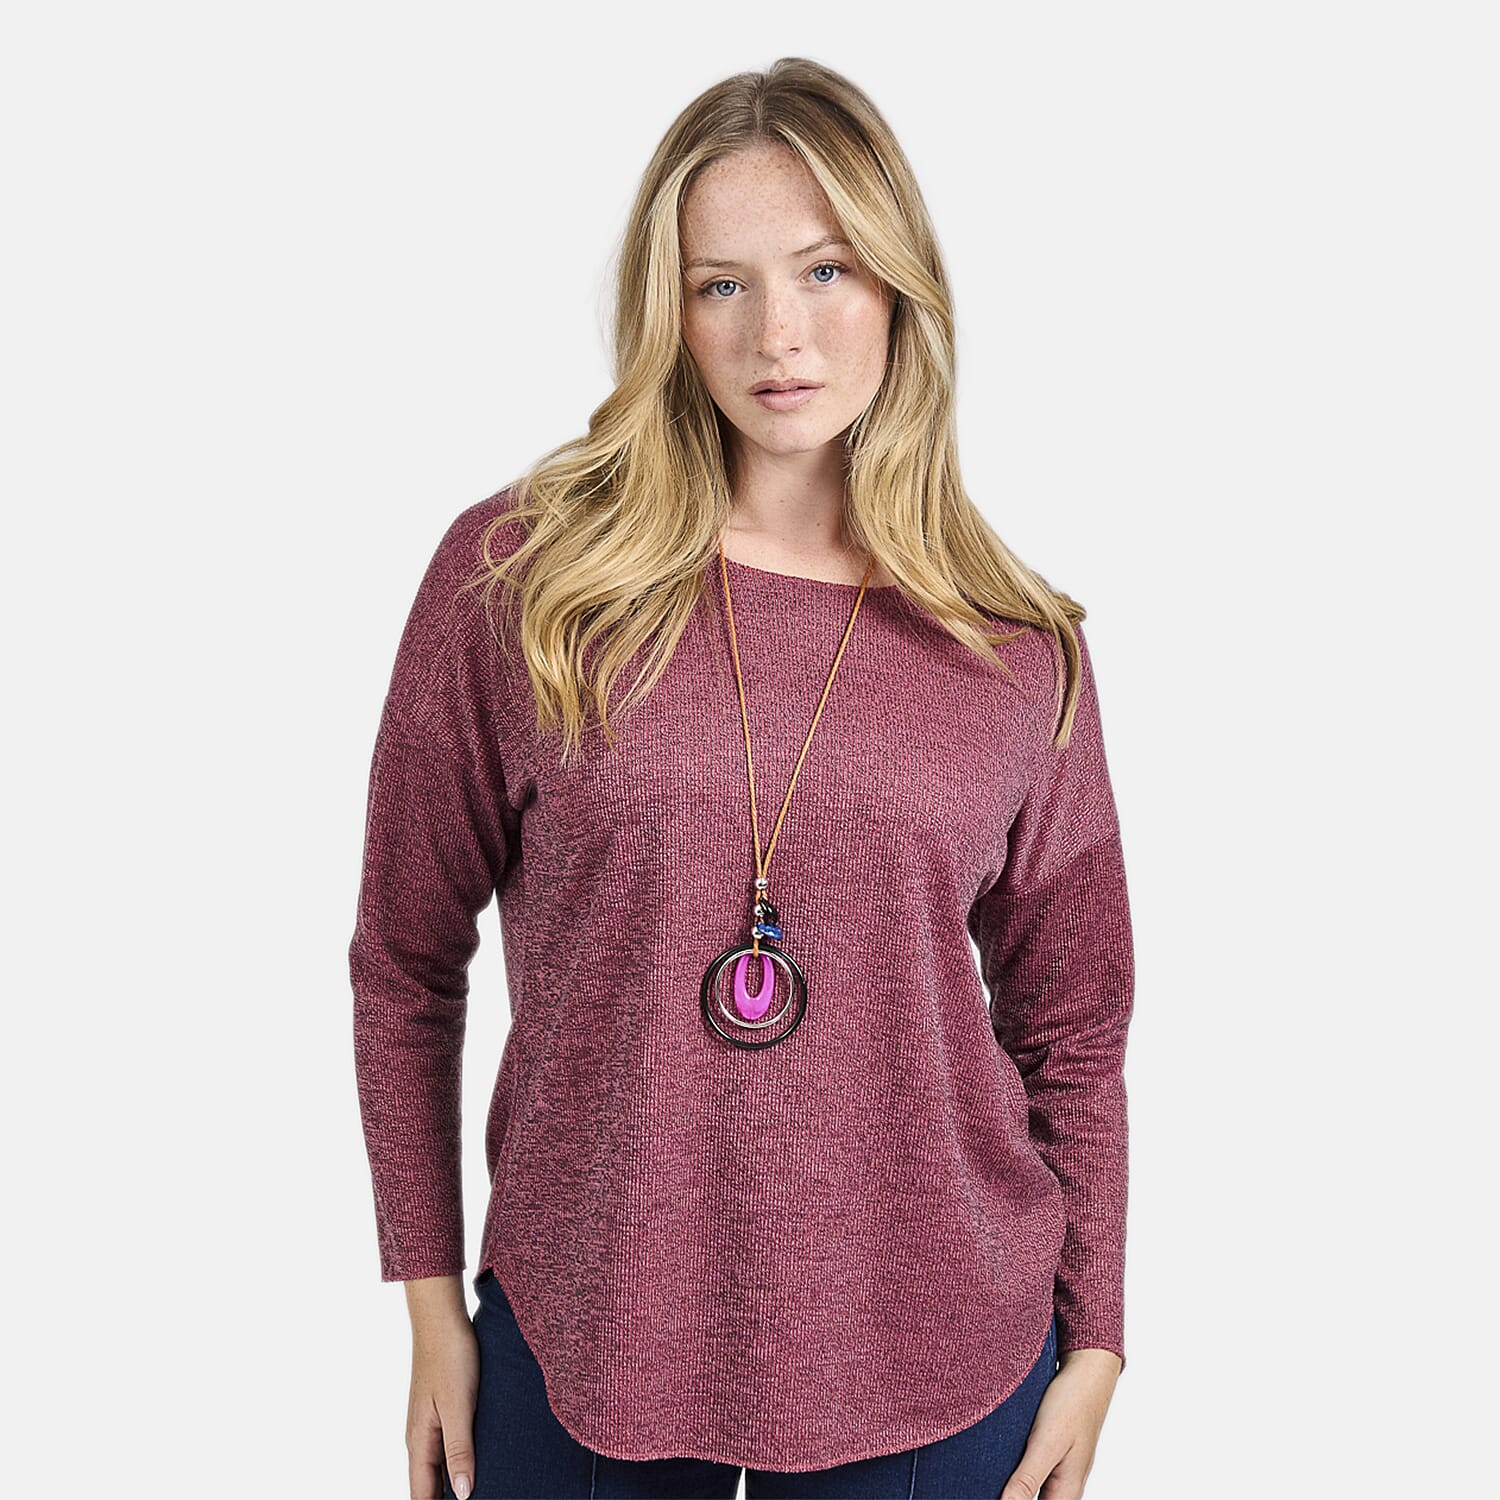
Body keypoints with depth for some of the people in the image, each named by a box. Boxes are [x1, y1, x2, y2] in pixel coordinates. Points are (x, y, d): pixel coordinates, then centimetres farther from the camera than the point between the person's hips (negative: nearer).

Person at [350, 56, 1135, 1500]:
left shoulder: (1021, 652, -3)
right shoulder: (513, 577, -7)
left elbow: (1071, 1030, 5)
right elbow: (406, 963, 0)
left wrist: (1090, 1345, 5)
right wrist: (432, 1301, 2)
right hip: (575, 1344, 0)